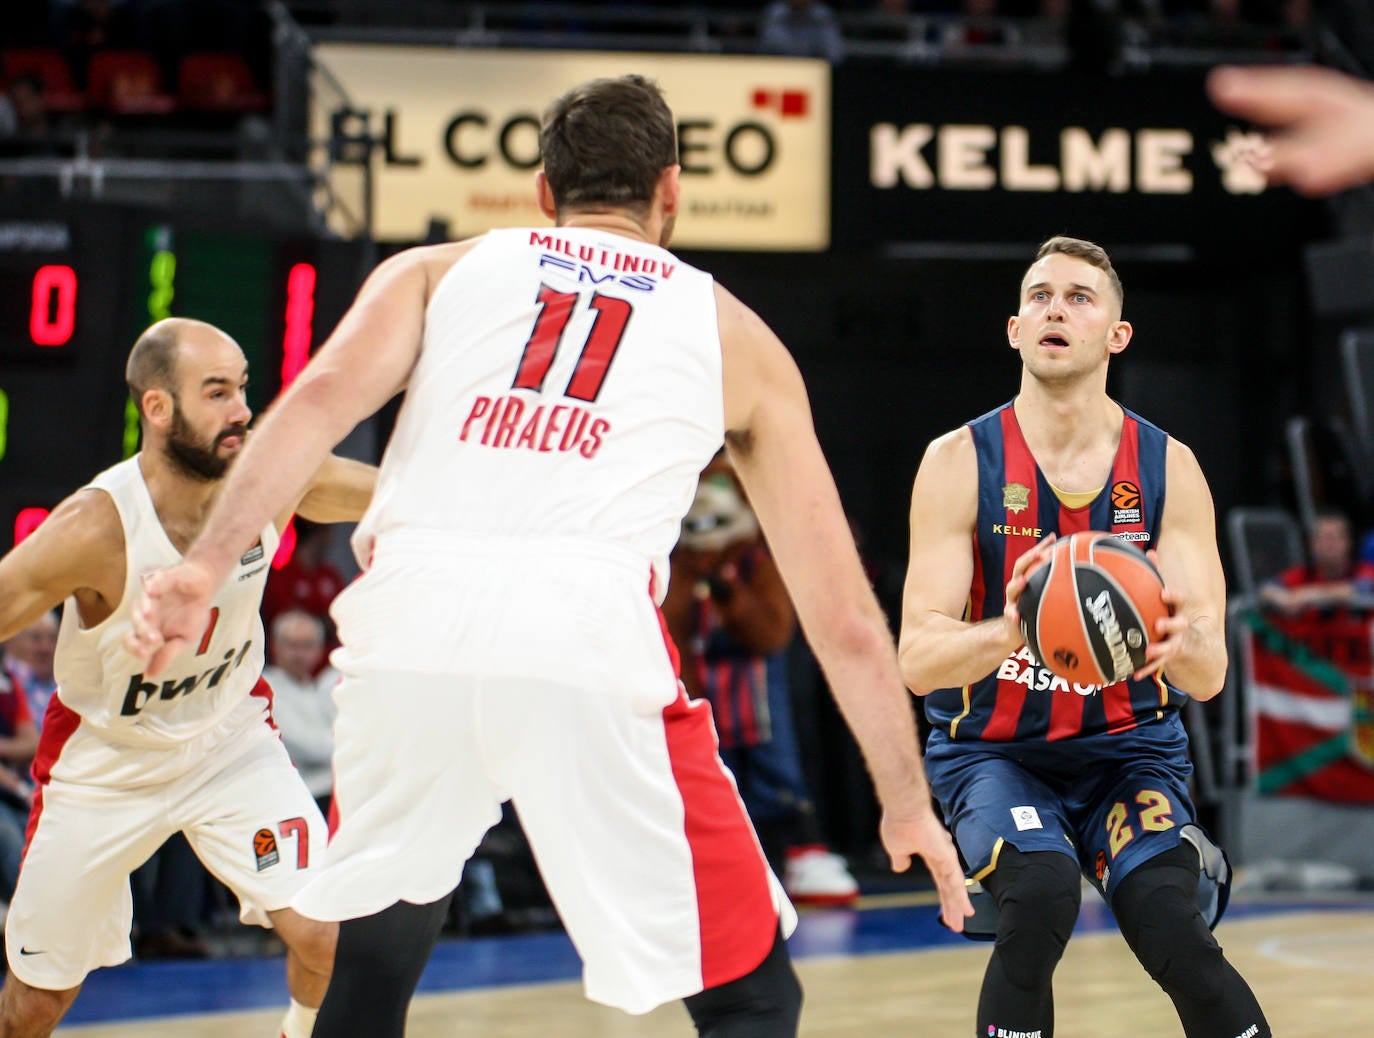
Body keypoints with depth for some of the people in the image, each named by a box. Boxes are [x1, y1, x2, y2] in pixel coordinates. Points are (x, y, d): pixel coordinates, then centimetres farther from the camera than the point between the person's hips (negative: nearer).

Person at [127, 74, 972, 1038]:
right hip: (591, 638, -2)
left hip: (409, 626, 2)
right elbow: (843, 616, 22)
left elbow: (322, 399, 3)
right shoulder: (733, 333, 25)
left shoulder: (437, 269, 25)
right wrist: (909, 803, 28)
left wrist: (206, 566, -7)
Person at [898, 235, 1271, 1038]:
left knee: (1172, 933, -24)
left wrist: (1183, 645, -35)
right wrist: (1008, 634, -39)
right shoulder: (960, 462, -10)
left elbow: (1211, 673, -9)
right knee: (1041, 898, -30)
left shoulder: (1169, 469, -5)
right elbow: (917, 659, -16)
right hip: (993, 752, -1)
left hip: (1129, 747, 1)